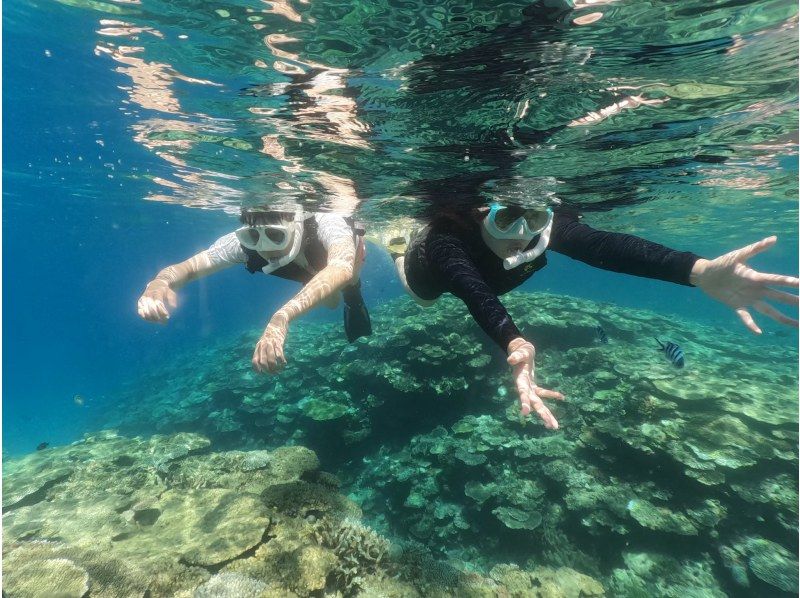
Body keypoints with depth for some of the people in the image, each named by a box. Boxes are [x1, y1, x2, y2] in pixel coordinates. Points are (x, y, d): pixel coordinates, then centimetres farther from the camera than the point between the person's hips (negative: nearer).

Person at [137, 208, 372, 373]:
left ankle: (353, 293, 33)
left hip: (344, 248, -2)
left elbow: (342, 268, -72)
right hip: (313, 269, 3)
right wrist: (159, 282, -60)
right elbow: (190, 267, -36)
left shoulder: (328, 225, -53)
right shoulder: (244, 242, -40)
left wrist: (282, 316, -86)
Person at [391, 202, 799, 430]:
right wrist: (513, 343, -94)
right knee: (425, 300, 34)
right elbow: (472, 290, -73)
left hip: (479, 256, 3)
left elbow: (602, 246, -62)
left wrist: (701, 271, -79)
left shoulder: (544, 222, -45)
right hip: (429, 262, -2)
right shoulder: (448, 234, -54)